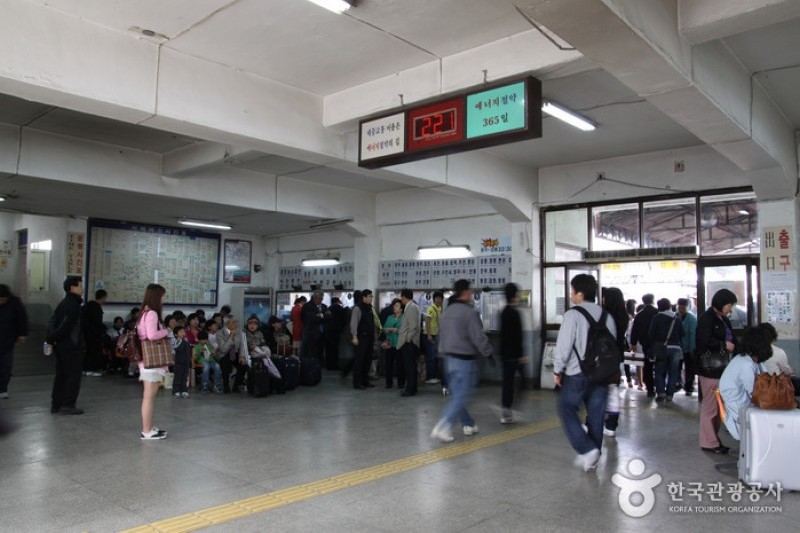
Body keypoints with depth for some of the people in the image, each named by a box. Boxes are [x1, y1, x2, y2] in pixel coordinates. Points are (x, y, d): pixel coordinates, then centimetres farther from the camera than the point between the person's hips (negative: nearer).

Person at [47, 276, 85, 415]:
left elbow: (52, 321, 12)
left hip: (60, 345, 10)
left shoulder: (63, 303, 15)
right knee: (74, 374, -2)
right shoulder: (73, 305, -16)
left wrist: (52, 337, 4)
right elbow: (66, 325, -23)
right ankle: (68, 405, 0)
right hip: (70, 346, -10)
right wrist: (54, 338, -10)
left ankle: (56, 404, 20)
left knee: (61, 375, 15)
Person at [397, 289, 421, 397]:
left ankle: (410, 389, -2)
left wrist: (407, 339, -15)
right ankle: (411, 388, 19)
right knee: (410, 366, 13)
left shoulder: (411, 307, -14)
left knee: (410, 366, -6)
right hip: (408, 342, 10)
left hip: (409, 342, -10)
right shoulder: (411, 306, 16)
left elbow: (413, 326, -19)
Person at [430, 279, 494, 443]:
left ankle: (468, 425, 27)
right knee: (461, 397, -3)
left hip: (449, 359, 8)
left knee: (457, 395, 16)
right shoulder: (470, 312, -16)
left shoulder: (445, 312, 9)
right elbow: (479, 337, -18)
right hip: (465, 360, -8)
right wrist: (488, 354, -5)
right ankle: (442, 428, -10)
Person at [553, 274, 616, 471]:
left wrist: (557, 370, -2)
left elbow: (564, 345, -14)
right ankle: (592, 458, 22)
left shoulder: (573, 315, -13)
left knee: (567, 410, 9)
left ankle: (587, 450, -3)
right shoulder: (607, 316, 4)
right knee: (595, 415, 13)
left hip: (577, 373, -5)